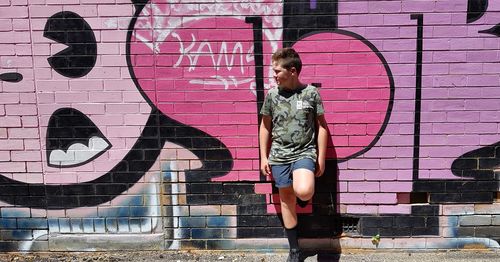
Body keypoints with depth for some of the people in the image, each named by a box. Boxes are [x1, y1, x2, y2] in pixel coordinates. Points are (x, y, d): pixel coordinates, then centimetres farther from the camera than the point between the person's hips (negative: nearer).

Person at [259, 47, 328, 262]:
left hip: (305, 153, -2)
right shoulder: (272, 95, 1)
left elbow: (321, 126, 1)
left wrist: (321, 157, -1)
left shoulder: (311, 93, -4)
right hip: (279, 155, 3)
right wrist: (263, 157, 6)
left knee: (303, 192, -28)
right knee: (286, 200, 8)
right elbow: (265, 127, 9)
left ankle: (303, 183, 12)